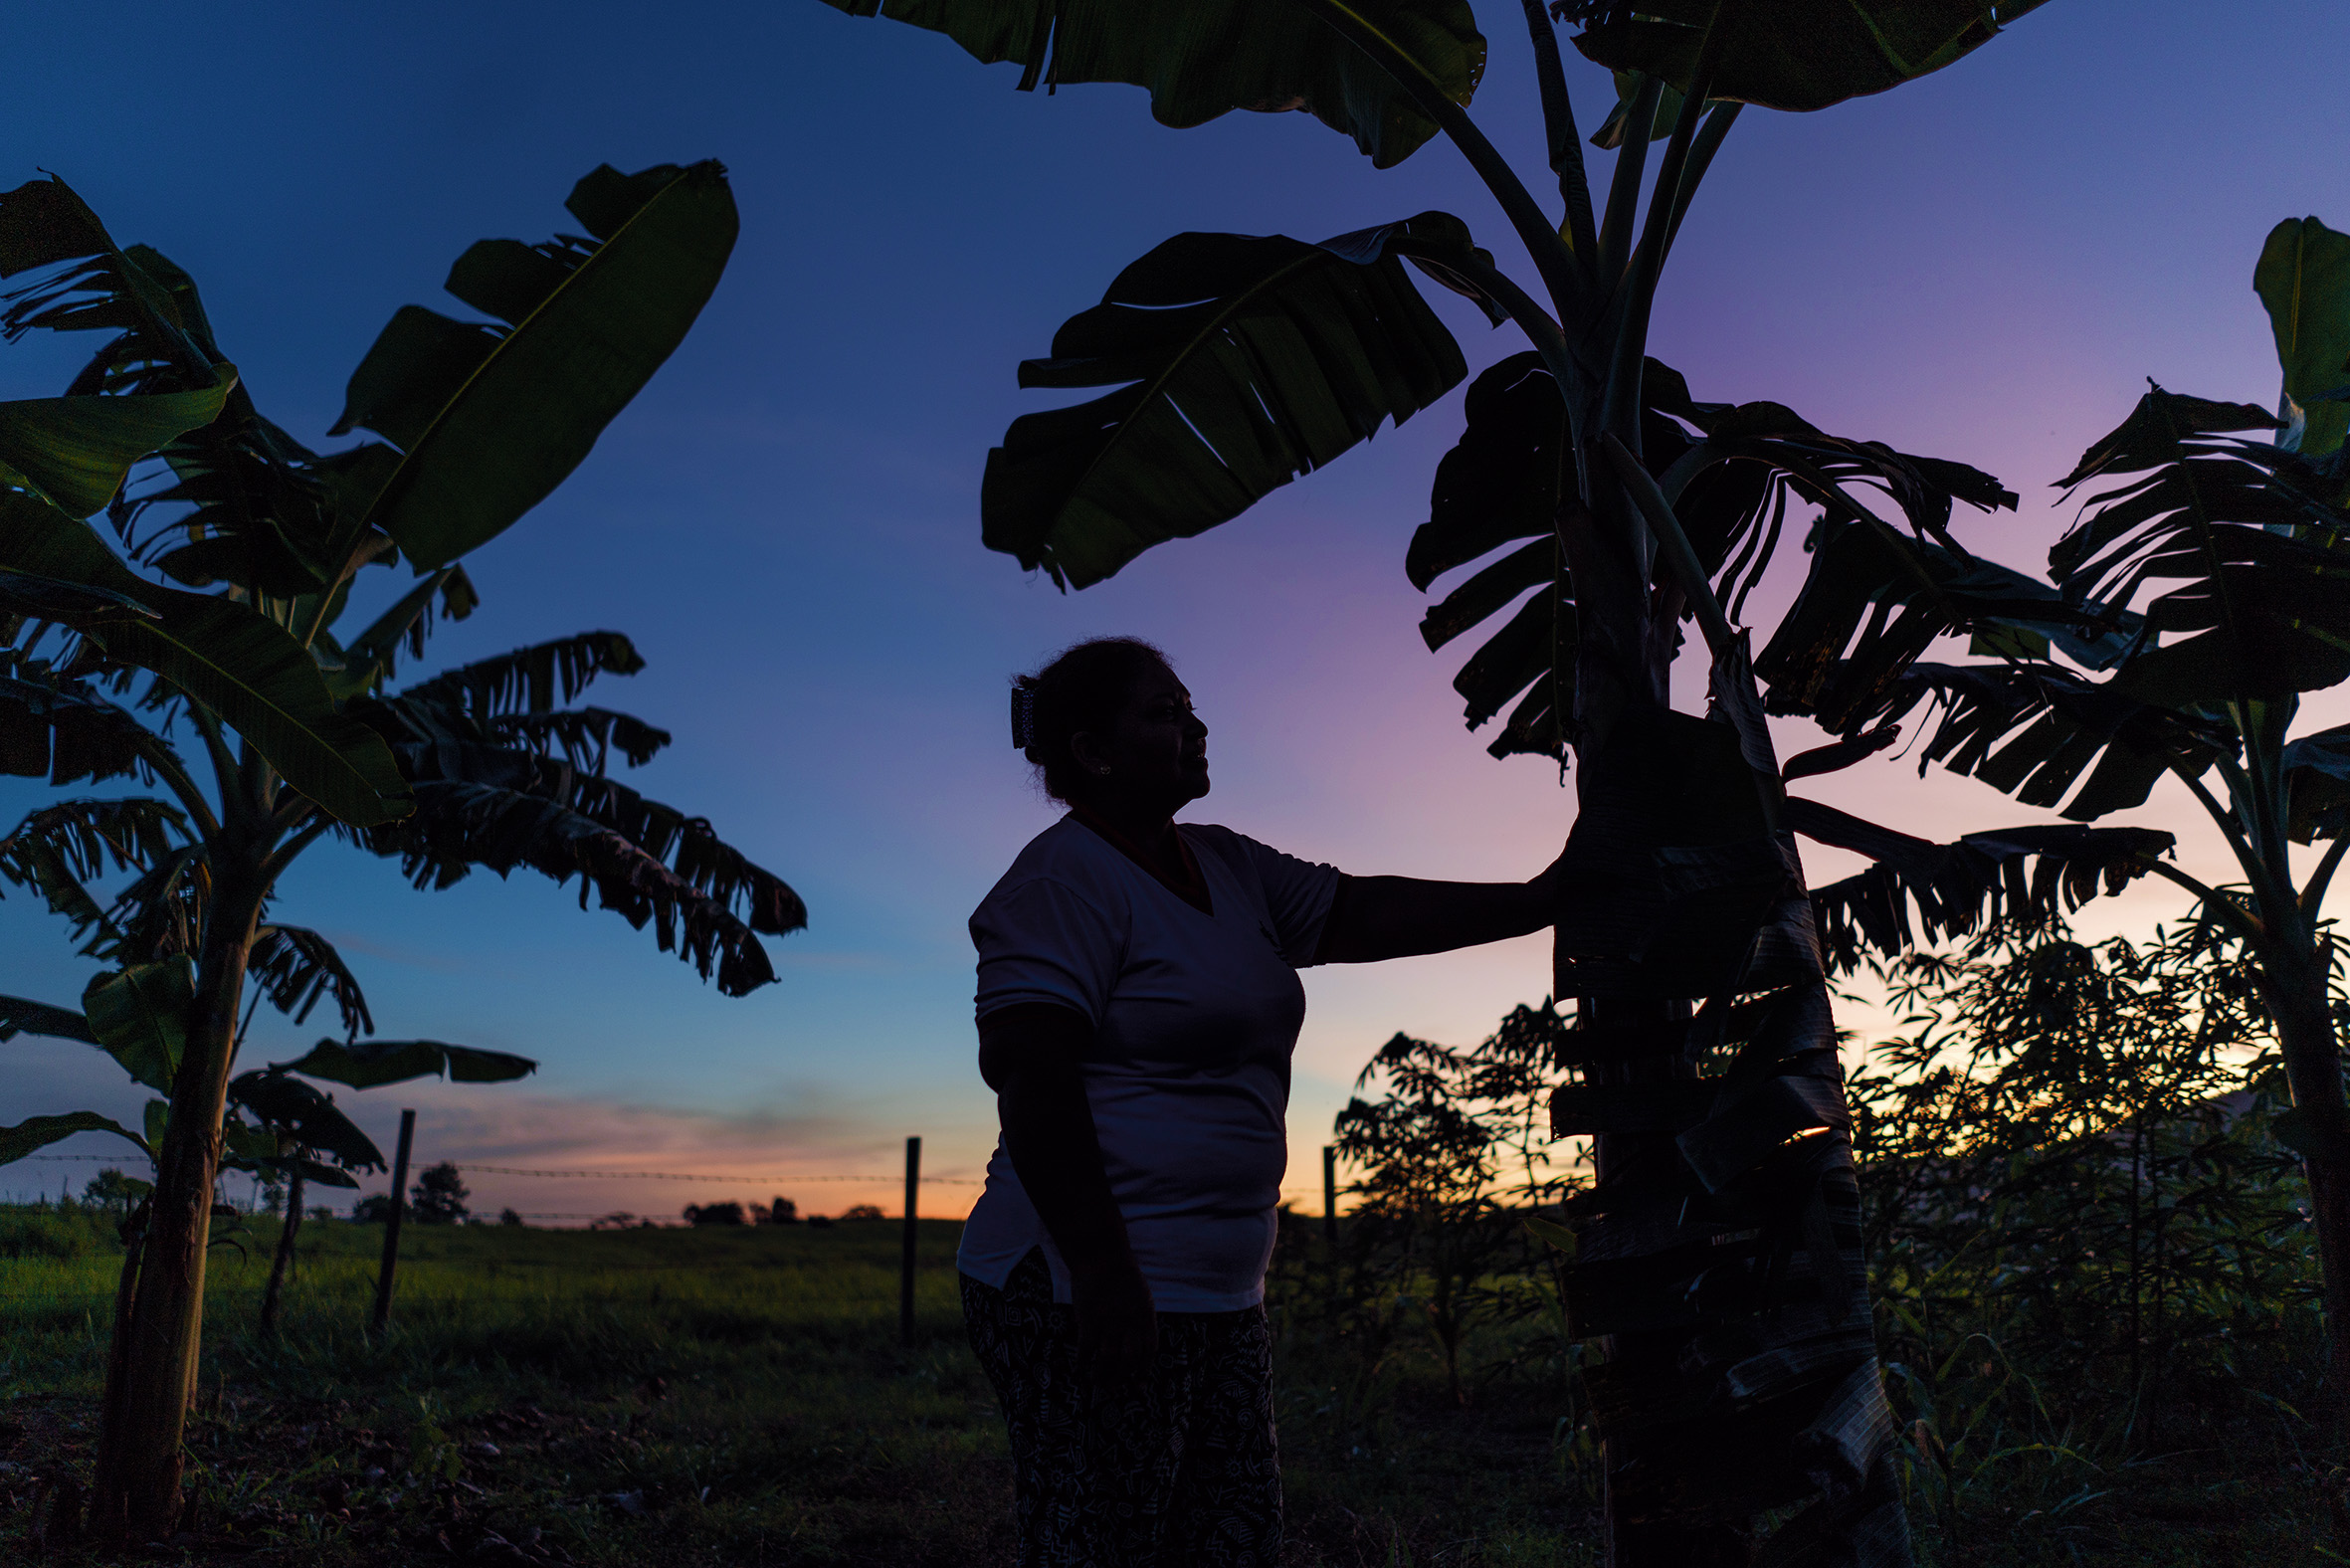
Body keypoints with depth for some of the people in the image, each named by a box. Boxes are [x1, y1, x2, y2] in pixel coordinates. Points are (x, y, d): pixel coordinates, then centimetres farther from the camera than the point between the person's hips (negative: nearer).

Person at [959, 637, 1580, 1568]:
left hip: (1216, 1298, 9)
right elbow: (1030, 1082, -20)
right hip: (1095, 1294, -9)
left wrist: (1533, 901, 2)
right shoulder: (1063, 880, -12)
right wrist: (1103, 1273, -23)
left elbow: (1361, 914, 10)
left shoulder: (1225, 869, 15)